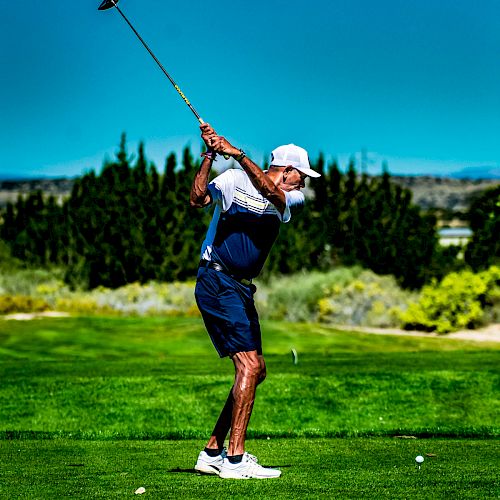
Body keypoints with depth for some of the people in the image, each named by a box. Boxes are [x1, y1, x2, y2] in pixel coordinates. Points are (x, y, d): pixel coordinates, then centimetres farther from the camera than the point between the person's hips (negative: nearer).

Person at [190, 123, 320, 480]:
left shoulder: (293, 199, 11)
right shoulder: (235, 180, -4)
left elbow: (271, 192, -13)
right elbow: (198, 199, -20)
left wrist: (238, 154, -26)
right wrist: (209, 157, -29)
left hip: (242, 289, 8)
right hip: (217, 281, -8)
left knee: (256, 370, 10)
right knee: (248, 365, -16)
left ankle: (213, 452, 17)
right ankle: (235, 459, -17)